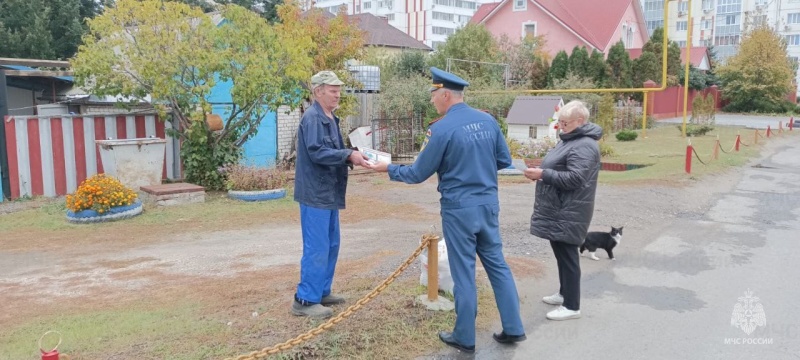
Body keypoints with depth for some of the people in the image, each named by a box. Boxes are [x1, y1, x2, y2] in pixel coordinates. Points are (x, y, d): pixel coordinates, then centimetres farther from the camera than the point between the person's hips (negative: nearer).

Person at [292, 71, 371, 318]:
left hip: (329, 192, 10)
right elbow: (316, 152, -24)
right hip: (316, 193, -10)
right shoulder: (312, 117, -15)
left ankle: (322, 292, 27)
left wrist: (352, 156, 5)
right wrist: (349, 155, -25)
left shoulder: (330, 118, 16)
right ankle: (305, 300, 3)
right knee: (317, 248, -6)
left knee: (331, 245, 16)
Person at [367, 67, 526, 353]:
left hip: (459, 209, -5)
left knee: (464, 272, 4)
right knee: (497, 264, 15)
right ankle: (513, 328, 21)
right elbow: (505, 161, 11)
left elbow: (418, 174, -6)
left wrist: (388, 168, 9)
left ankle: (465, 338, 17)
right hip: (489, 204, 6)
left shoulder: (442, 129, -14)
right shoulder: (489, 121, 3)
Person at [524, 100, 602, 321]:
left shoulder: (584, 146, -18)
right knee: (561, 253, 19)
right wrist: (541, 172, 4)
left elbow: (575, 178, -26)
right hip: (559, 210, 11)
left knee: (567, 255, -4)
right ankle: (564, 293, 33)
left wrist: (543, 174, -25)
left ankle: (572, 306, 5)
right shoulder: (570, 140, 16)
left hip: (569, 212, -11)